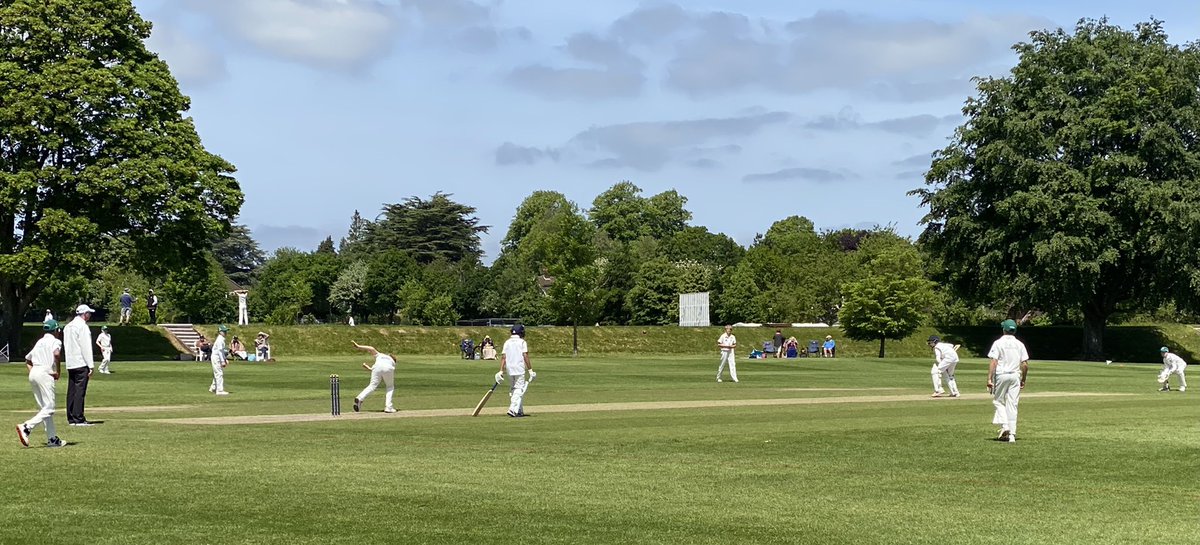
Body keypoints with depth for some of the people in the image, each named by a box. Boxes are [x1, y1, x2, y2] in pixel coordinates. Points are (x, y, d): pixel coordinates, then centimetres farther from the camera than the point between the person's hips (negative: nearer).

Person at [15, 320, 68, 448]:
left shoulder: (39, 342, 24)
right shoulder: (55, 341, 1)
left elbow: (27, 360, 27)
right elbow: (56, 354, -21)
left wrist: (32, 372, 17)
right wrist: (58, 371, -11)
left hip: (33, 374, 8)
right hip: (44, 373, -8)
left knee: (44, 408, 10)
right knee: (49, 408, -8)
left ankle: (52, 439, 9)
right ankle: (26, 427, -24)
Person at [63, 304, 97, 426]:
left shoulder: (68, 327, 15)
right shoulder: (82, 326, -11)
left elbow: (65, 346, 18)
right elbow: (86, 347, -14)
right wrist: (91, 365, -13)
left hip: (70, 364, 9)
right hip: (81, 364, -8)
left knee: (71, 391, 10)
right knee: (80, 390, -8)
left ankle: (71, 418, 11)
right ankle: (78, 419, -10)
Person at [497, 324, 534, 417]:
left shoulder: (507, 342, 9)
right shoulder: (522, 342, -4)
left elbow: (504, 357, 4)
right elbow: (525, 357, -10)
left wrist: (501, 371, 2)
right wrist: (530, 370, -7)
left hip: (509, 369, 5)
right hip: (520, 369, -5)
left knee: (512, 389, 15)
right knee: (519, 389, -4)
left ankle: (519, 411, 18)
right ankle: (513, 409, -20)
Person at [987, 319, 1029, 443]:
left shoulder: (998, 343, -4)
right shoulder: (1020, 344, 6)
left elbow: (993, 362, -12)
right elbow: (1025, 364, 3)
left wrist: (989, 378, -13)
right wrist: (1023, 380, 13)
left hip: (1001, 374, -3)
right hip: (1015, 376, 3)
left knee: (998, 401, 11)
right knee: (1012, 405, 5)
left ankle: (1004, 426, -9)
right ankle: (1012, 434, 2)